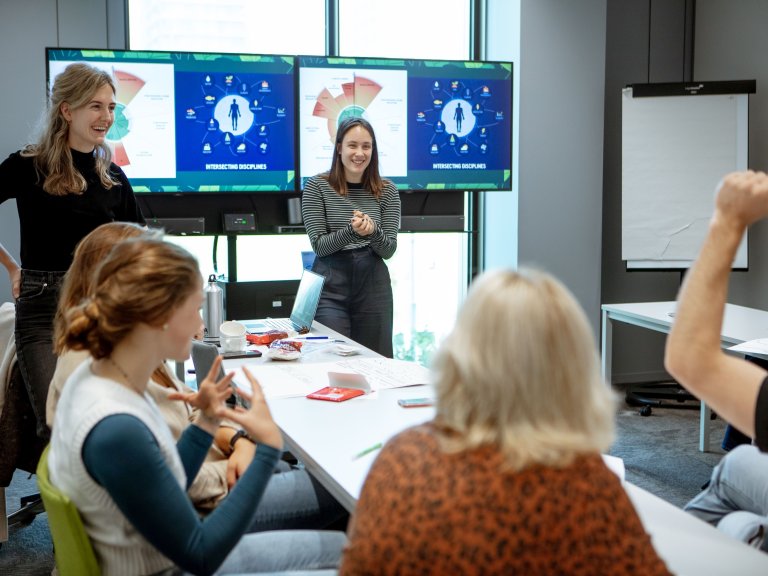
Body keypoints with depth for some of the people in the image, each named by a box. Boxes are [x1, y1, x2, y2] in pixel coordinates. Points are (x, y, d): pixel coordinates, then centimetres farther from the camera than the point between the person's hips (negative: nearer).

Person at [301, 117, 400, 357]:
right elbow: (319, 245, -5)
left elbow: (389, 250, 3)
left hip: (374, 285, 2)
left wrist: (372, 231, -19)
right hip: (330, 285, -2)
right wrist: (352, 231, -23)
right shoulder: (317, 186, -2)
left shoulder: (387, 191, 5)